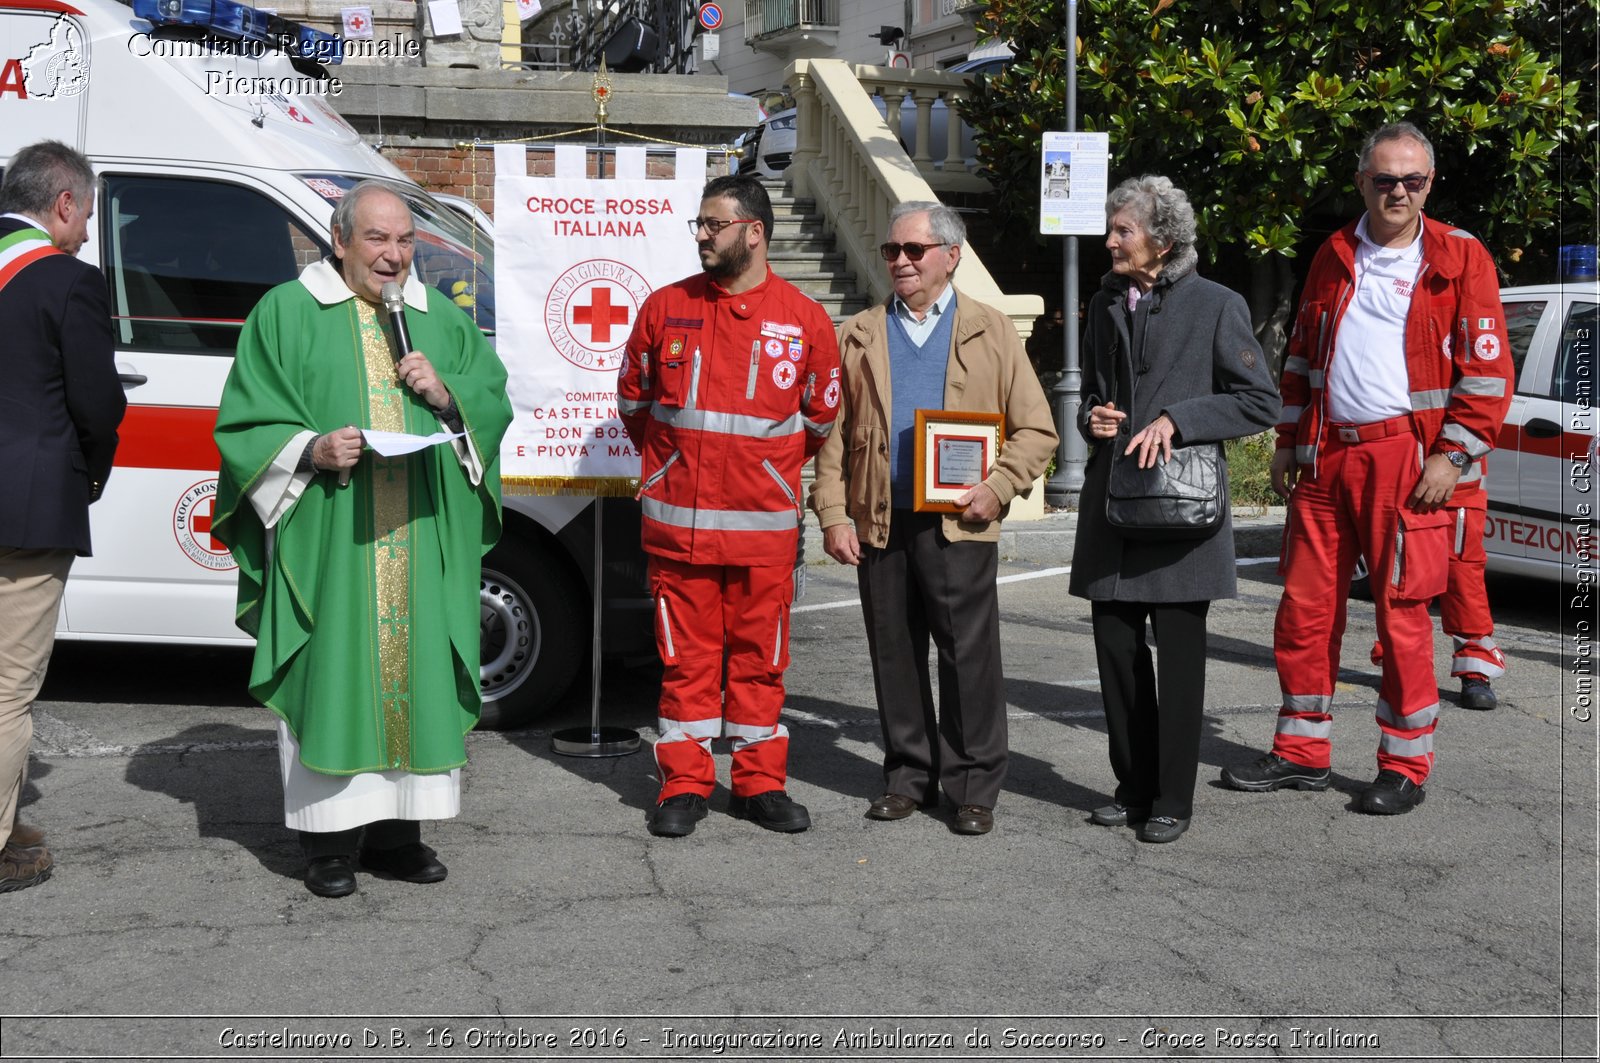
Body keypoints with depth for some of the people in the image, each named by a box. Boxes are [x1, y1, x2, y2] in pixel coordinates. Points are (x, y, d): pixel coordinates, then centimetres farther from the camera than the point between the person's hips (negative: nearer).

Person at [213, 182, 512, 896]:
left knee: (415, 672, 5)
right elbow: (245, 422, 1)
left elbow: (493, 402, 15)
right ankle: (329, 838, 7)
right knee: (332, 676, -2)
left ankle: (394, 829, 15)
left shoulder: (440, 319, 15)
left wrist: (445, 394, -5)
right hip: (329, 537, -4)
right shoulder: (285, 314, 4)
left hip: (422, 541, 4)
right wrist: (312, 449, -16)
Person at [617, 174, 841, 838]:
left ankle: (759, 783, 18)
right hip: (677, 522, 1)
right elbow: (632, 398, 17)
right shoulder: (666, 307, 4)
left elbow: (820, 416, 13)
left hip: (764, 526, 0)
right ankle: (684, 785, 14)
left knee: (759, 655, 7)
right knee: (685, 656, 5)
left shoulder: (804, 320, 2)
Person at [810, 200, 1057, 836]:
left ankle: (973, 788, 10)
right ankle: (908, 776, 21)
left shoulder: (990, 332, 6)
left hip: (959, 525, -2)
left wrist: (997, 488, -9)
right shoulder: (860, 336, 12)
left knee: (969, 657, -1)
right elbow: (833, 433, 10)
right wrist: (832, 514, 1)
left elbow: (1036, 429, 5)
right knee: (895, 658, 8)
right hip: (878, 524, 3)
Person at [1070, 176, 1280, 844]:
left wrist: (1175, 421, -15)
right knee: (1116, 650, 7)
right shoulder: (1105, 306, 14)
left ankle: (1173, 801, 12)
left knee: (1179, 658, 0)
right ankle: (1134, 788, 21)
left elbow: (1261, 402, -5)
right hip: (1111, 502, 5)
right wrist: (1093, 419, 2)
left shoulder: (1216, 306, -4)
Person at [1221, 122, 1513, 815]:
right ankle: (1302, 754, 20)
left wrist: (1452, 455, -10)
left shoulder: (1460, 258, 0)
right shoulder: (1333, 258, 14)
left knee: (1402, 613, -1)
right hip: (1325, 458, 5)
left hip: (1406, 461, -5)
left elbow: (1488, 368, -3)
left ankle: (1404, 768, 12)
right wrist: (1288, 443, 15)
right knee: (1305, 607, 7)